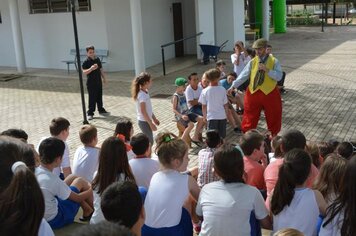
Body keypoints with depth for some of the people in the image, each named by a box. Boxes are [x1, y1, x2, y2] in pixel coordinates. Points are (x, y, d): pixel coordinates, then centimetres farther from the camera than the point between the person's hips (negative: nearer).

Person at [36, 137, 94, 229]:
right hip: (54, 220, -6)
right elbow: (77, 198, -14)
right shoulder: (54, 181, -31)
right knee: (80, 181, 5)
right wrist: (91, 190, 3)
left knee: (73, 178, 13)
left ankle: (87, 210, 27)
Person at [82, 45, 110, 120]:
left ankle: (101, 110, 30)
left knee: (99, 97, 17)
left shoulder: (97, 59, 8)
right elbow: (84, 72, -22)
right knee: (92, 99, -3)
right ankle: (90, 113, 7)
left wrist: (104, 78, 19)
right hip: (91, 83, -6)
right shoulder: (86, 62, -12)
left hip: (99, 81, 6)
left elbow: (101, 69, 18)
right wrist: (91, 68, -37)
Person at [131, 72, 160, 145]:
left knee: (149, 141, 16)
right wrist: (151, 124, -20)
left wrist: (154, 118, 19)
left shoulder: (145, 92, 6)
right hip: (144, 122, -9)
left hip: (146, 121, 9)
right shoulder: (142, 95, -23)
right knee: (149, 142, 0)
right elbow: (143, 111, -24)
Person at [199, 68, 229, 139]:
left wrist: (204, 116, 11)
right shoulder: (222, 90, -7)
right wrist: (226, 114, 14)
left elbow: (204, 106, -2)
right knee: (222, 136, 13)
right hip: (222, 116, 1)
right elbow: (225, 104, -1)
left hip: (211, 117, -1)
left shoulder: (205, 91, -8)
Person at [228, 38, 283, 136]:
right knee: (249, 118, 8)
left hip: (270, 94, -1)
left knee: (273, 119, 13)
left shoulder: (274, 61, -5)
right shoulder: (252, 62, 2)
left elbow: (279, 76, -15)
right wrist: (233, 86, -10)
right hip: (253, 93, 2)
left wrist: (266, 70, -25)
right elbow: (243, 75, -2)